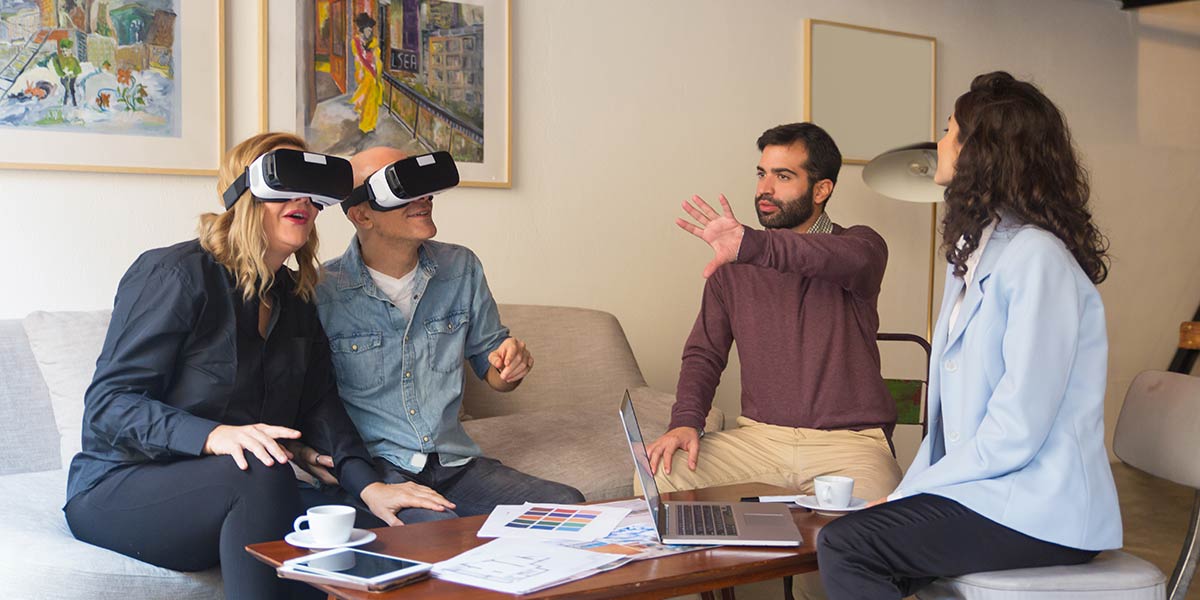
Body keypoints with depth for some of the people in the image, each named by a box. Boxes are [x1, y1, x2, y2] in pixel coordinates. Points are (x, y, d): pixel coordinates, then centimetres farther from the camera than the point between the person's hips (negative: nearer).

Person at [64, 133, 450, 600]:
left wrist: (367, 485, -15)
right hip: (122, 486, -5)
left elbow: (320, 407, 3)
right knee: (265, 476, -36)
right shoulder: (175, 274, -12)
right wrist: (214, 435, -35)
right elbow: (107, 403, -18)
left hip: (236, 491, 6)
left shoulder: (294, 300, 11)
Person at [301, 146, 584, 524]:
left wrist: (507, 367, -4)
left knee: (568, 506, -17)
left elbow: (487, 360, 19)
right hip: (373, 465, -5)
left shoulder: (462, 269, 9)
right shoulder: (320, 293, -6)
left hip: (454, 462, 6)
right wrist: (305, 450, -20)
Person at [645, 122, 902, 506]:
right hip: (758, 437, 3)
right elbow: (704, 353, 13)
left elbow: (853, 259, -26)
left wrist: (751, 245, -41)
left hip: (849, 440, -3)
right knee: (658, 475, -20)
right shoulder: (731, 265, 11)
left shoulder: (860, 243, 0)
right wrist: (686, 421, -8)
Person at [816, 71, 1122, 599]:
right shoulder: (974, 254, 16)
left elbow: (1016, 432, -21)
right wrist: (906, 492, 4)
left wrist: (911, 490, -12)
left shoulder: (1036, 258, -17)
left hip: (1040, 516, -9)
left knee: (842, 547, -19)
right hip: (984, 491, 9)